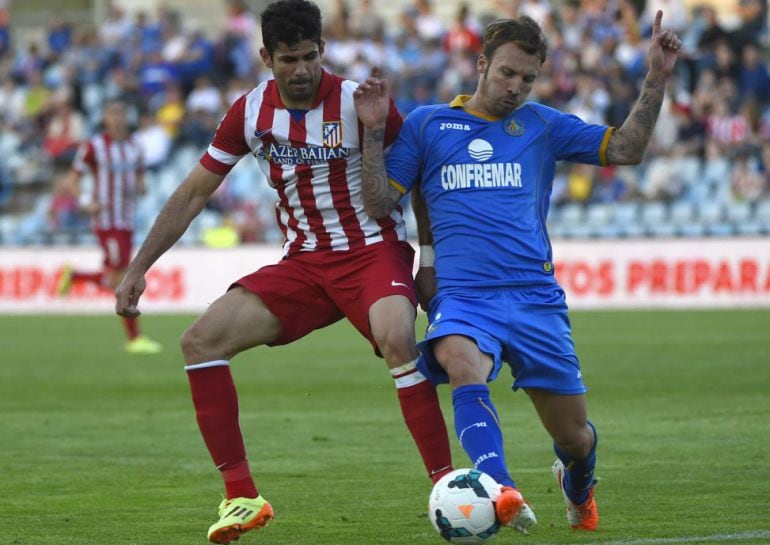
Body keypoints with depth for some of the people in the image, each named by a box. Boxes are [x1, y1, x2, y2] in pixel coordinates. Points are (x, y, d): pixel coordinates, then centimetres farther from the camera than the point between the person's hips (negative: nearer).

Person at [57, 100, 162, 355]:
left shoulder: (134, 145, 12)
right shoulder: (94, 146, -6)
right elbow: (73, 178, -3)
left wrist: (139, 187, -3)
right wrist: (86, 203, -20)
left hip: (127, 219, 7)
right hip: (106, 219, -7)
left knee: (112, 278, 12)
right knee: (122, 278, -11)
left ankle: (72, 275, 36)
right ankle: (134, 338, -4)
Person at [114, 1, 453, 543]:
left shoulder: (358, 101, -13)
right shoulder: (250, 112, -1)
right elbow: (193, 194, 7)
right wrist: (138, 269, 5)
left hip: (373, 251, -5)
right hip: (304, 263, 5)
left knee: (397, 339, -37)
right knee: (201, 341, -11)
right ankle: (242, 497, -7)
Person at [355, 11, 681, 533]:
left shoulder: (541, 125, 13)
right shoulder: (427, 124, 10)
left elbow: (626, 149, 9)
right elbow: (380, 203, 8)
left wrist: (657, 77, 1)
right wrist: (374, 132, -4)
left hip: (535, 296, 2)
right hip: (461, 297, -2)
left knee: (573, 434, 5)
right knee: (462, 362, -37)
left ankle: (577, 487, 42)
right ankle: (502, 493, -51)